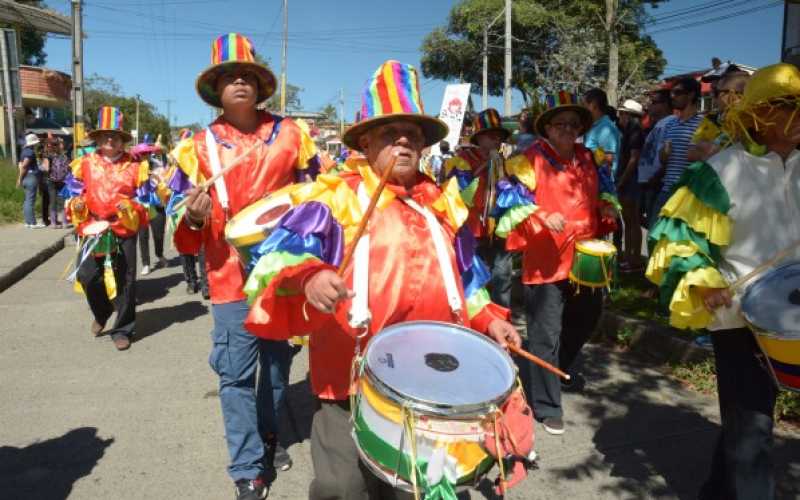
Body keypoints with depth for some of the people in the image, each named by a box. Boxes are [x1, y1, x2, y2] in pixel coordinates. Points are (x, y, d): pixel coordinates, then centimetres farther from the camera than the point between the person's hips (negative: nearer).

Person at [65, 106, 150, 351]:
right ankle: (101, 314, 33)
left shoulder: (134, 166, 0)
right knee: (87, 276, 2)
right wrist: (77, 204, -8)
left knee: (124, 281, 1)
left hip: (124, 230, -2)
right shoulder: (85, 163, 6)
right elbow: (74, 192, 13)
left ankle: (122, 329, 16)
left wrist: (131, 208, -18)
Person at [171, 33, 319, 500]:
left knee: (279, 361, 16)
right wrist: (195, 218, -20)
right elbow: (185, 224, 3)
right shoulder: (200, 146, 1)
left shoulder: (290, 133, 1)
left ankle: (269, 435, 39)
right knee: (236, 372, 1)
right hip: (232, 275, -1)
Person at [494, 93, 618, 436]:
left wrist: (608, 207, 5)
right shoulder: (530, 159, -7)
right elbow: (512, 199, -14)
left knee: (586, 320, 22)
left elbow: (602, 191, 26)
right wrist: (542, 218, -28)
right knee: (545, 336, -3)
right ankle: (546, 406, 13)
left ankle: (537, 375, 44)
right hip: (545, 261, -7)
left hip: (583, 258, 8)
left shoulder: (588, 159, 13)